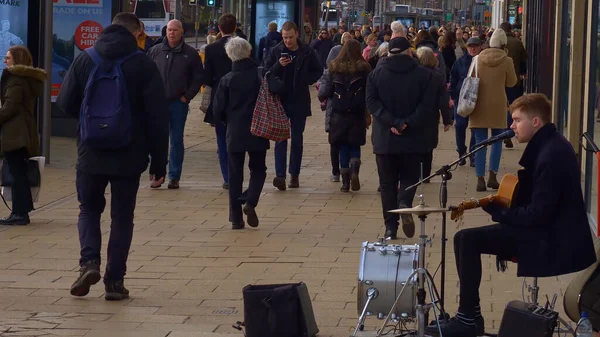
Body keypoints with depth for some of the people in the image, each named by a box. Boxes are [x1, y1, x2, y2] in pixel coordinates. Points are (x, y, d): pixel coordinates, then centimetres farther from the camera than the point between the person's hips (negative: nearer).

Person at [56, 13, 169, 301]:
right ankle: (114, 281, 8)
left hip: (91, 153, 1)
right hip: (129, 156, -1)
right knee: (122, 217, 9)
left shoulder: (85, 60, -1)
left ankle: (89, 262, -5)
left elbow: (66, 104, 1)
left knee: (89, 209, 17)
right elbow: (158, 117, -7)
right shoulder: (144, 65, -6)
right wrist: (159, 162, -1)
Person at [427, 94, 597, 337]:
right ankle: (468, 316, 9)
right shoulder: (549, 145, 10)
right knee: (465, 239, 8)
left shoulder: (551, 155, -22)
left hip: (551, 239, -11)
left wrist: (499, 212, -12)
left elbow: (539, 214, -24)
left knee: (468, 240, -14)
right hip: (546, 228, 11)